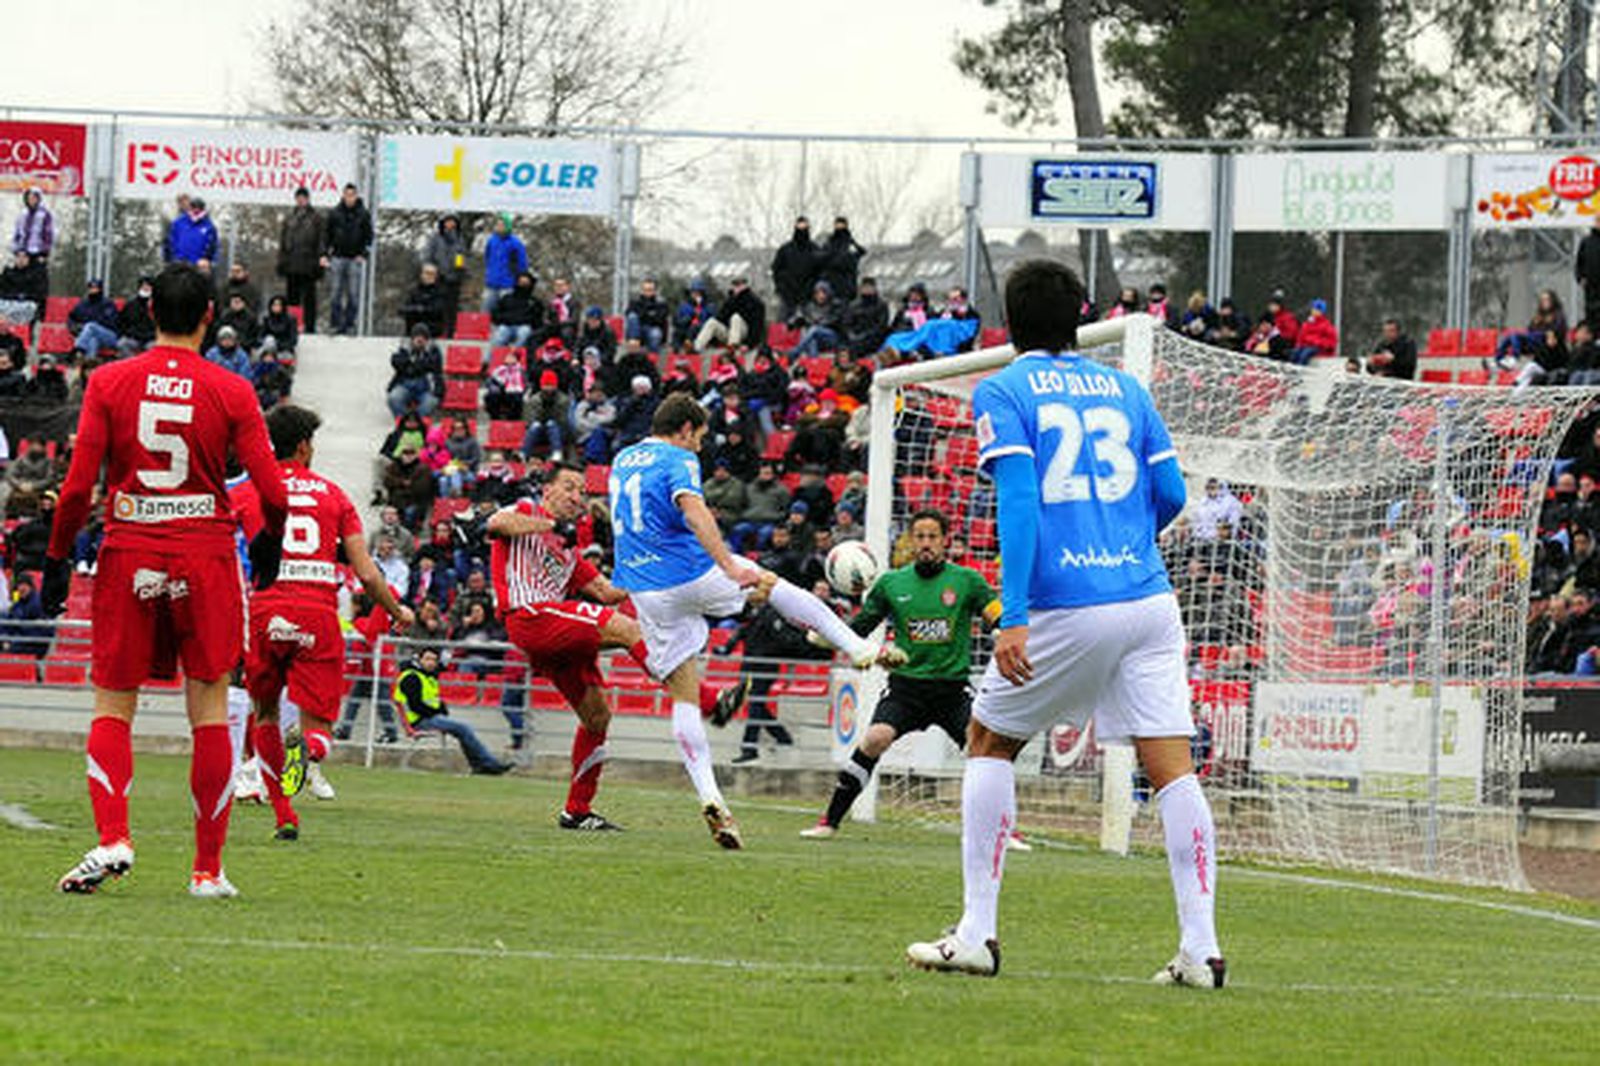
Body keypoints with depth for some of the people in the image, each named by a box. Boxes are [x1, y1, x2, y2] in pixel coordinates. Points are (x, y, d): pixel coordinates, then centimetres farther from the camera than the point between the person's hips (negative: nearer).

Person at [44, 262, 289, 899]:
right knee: (209, 711, 6)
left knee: (112, 707, 9)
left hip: (128, 557, 1)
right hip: (206, 559, 0)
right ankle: (208, 868, 5)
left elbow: (78, 486, -4)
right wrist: (268, 541, 16)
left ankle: (111, 839, -12)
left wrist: (57, 558, 6)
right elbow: (272, 494, -4)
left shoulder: (109, 383, -1)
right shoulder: (230, 392, -3)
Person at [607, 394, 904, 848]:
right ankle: (860, 649, 22)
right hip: (691, 573, -5)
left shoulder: (623, 460, 17)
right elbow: (693, 509, -26)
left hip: (645, 591, 6)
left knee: (684, 696, 5)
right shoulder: (678, 461, -7)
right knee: (774, 585, 22)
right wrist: (729, 566, -35)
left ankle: (708, 794, -11)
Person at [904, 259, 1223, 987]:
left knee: (990, 743, 15)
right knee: (1172, 766, 0)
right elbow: (1170, 494, 14)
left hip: (1066, 608, -3)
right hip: (1146, 595, 3)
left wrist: (1014, 617, -17)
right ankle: (1200, 948, -9)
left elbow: (1019, 500, -12)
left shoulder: (1002, 393, 1)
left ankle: (977, 933, 10)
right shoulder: (1124, 389, 14)